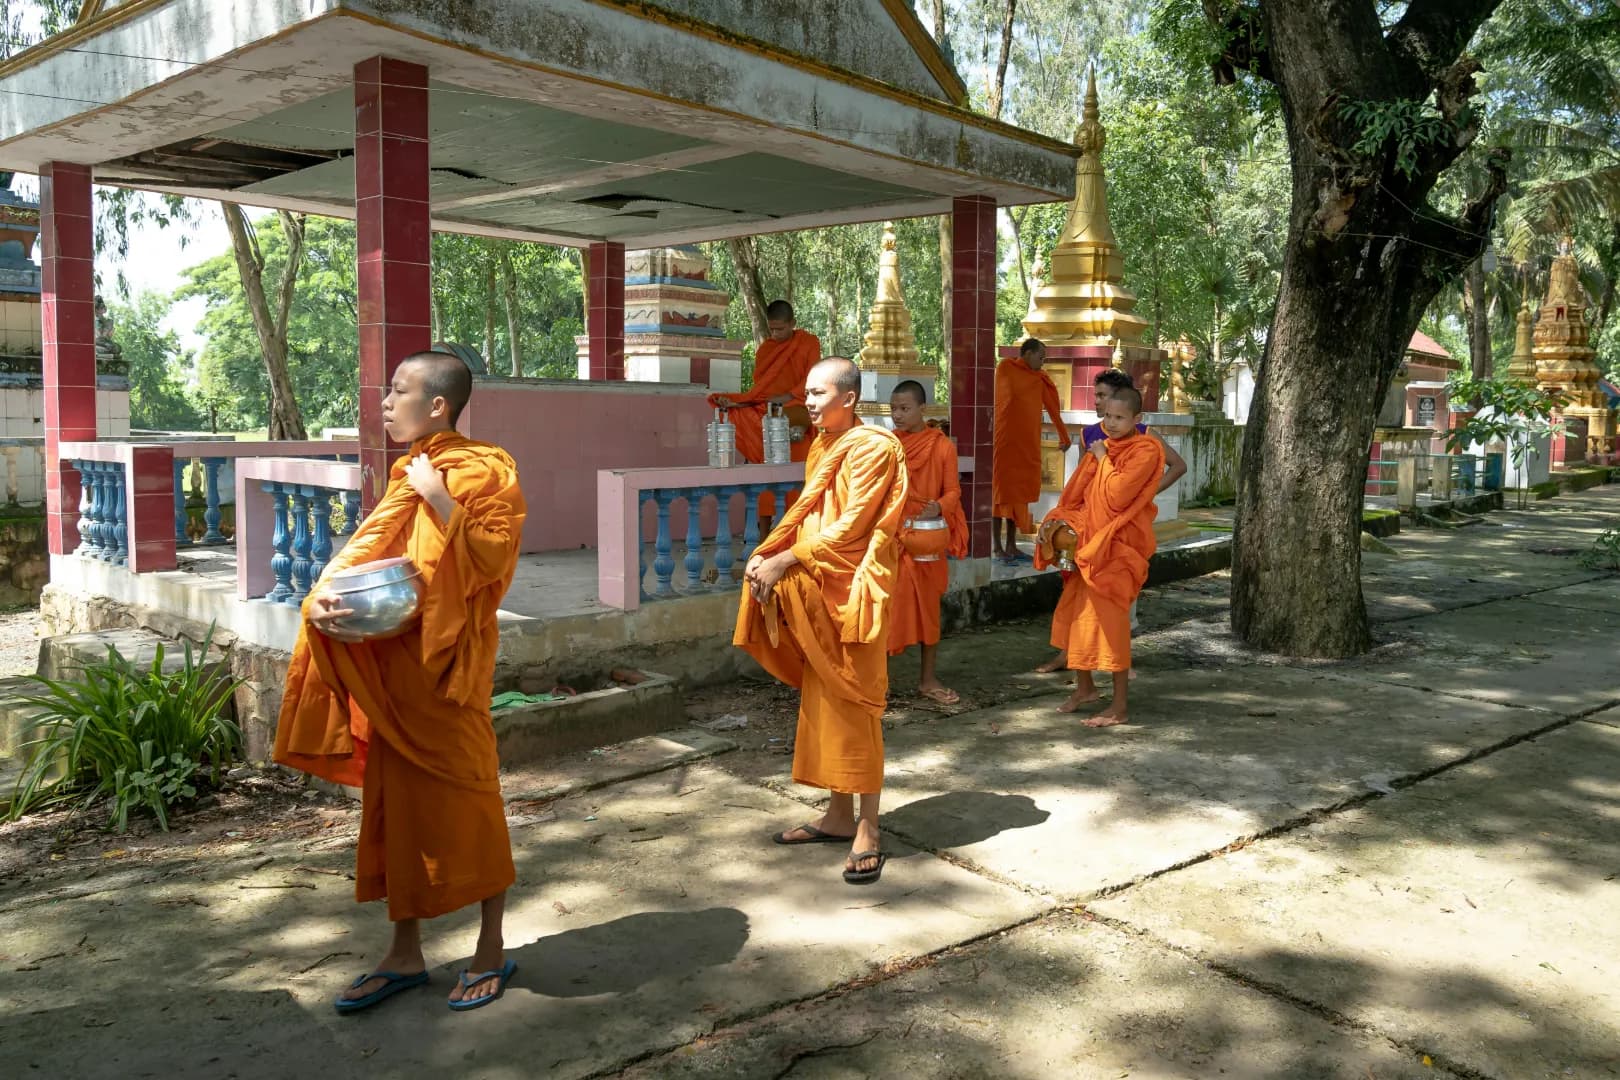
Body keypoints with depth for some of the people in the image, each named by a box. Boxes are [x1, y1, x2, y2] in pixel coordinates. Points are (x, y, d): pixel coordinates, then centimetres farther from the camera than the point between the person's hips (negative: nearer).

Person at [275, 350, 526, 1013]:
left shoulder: (485, 470, -9)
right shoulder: (405, 475, 13)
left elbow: (492, 557, -17)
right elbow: (366, 550, 11)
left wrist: (439, 500, -20)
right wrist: (323, 599, -6)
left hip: (447, 665, -7)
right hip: (389, 661, 7)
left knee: (464, 800, 2)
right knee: (395, 802, 12)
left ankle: (492, 951, 18)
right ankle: (405, 955, 24)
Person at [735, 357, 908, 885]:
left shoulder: (873, 448, -12)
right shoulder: (822, 447, 13)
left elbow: (849, 527, -19)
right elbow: (805, 517, 13)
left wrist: (784, 561, -19)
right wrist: (765, 556, -3)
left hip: (853, 591, -8)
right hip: (815, 589, 8)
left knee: (853, 707, -5)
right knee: (822, 704, 11)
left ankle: (867, 831, 2)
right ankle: (839, 816, 22)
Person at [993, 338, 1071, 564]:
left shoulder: (1040, 379, 12)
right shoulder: (1005, 367, -2)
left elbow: (1053, 408, 17)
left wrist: (1064, 436, 18)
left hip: (1027, 443, 6)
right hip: (1004, 441, -6)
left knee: (1019, 493, 8)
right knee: (1000, 491, -1)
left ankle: (1011, 546, 14)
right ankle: (998, 547, 2)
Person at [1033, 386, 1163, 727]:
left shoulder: (1145, 452, -10)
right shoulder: (1102, 448, 12)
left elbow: (1116, 496, -22)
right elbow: (1076, 495, 13)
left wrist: (1103, 459, -10)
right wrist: (1058, 520, -4)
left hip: (1118, 546, -8)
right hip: (1088, 542, 8)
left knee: (1108, 619, -8)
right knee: (1071, 614, 12)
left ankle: (1119, 705, 2)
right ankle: (1084, 687, 30)